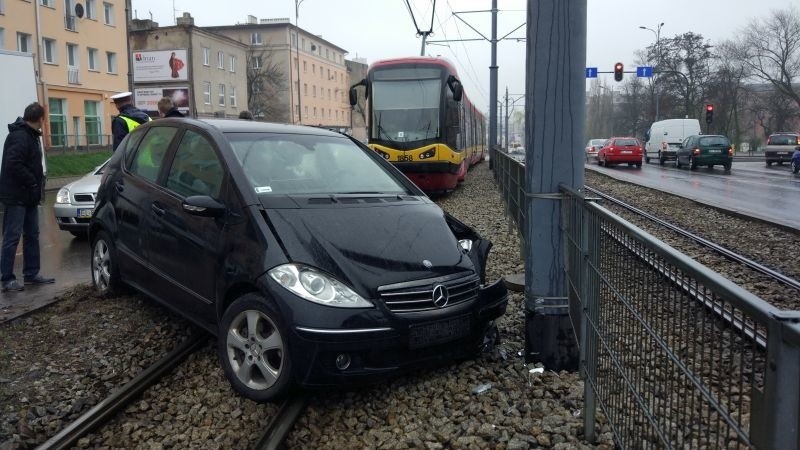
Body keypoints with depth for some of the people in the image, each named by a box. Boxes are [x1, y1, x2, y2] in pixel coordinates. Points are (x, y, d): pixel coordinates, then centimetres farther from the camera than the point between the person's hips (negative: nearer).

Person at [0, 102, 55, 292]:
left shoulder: (30, 135, 14)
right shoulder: (19, 136, -17)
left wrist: (37, 180, 4)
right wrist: (33, 182, -19)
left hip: (29, 196, 10)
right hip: (16, 196, -10)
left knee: (32, 235, 14)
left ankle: (32, 273, 22)